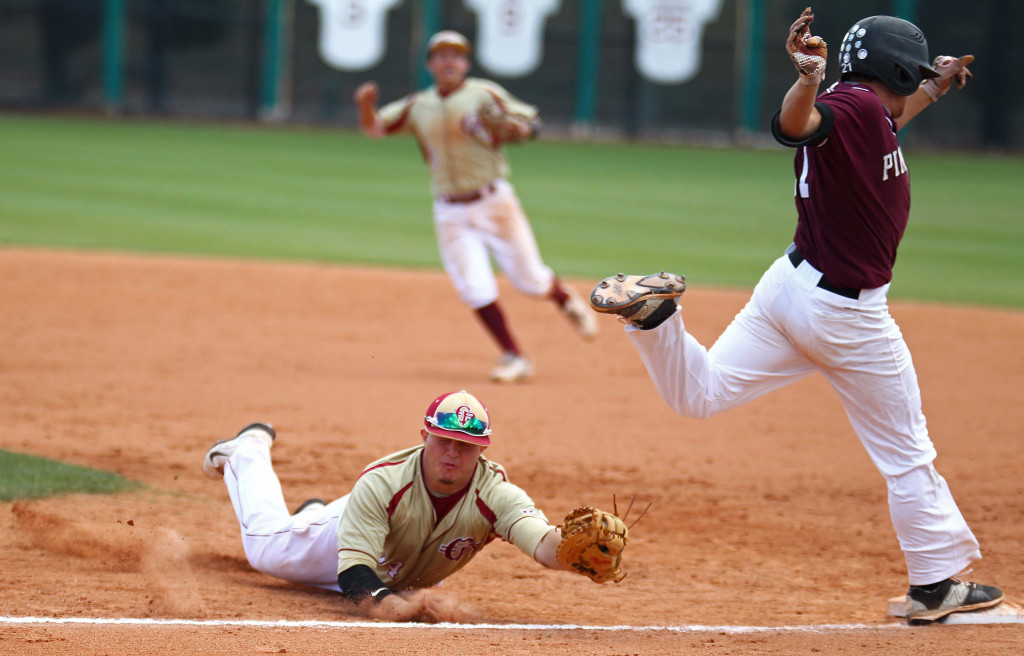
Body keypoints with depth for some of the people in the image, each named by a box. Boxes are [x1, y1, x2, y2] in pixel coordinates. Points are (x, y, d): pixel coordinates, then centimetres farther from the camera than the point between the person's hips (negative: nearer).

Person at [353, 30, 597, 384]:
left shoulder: (484, 95, -4)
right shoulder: (418, 106, 7)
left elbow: (530, 124, -6)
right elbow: (374, 128, 7)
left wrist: (508, 127, -28)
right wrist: (366, 105, -15)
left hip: (494, 203, -2)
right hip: (451, 213, 2)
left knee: (530, 280, 2)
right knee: (476, 289, -8)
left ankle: (566, 299, 34)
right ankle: (514, 359, 2)